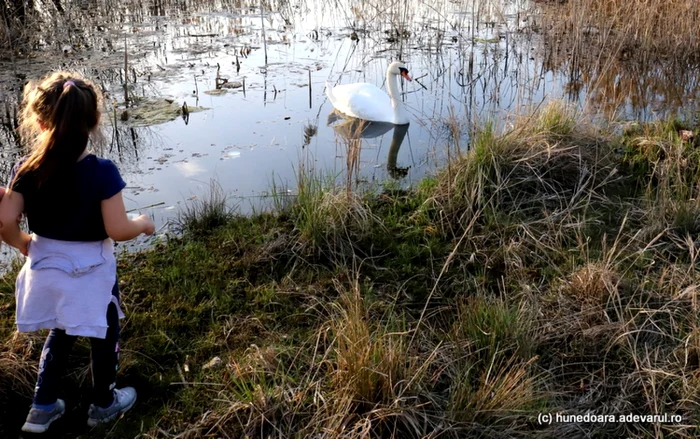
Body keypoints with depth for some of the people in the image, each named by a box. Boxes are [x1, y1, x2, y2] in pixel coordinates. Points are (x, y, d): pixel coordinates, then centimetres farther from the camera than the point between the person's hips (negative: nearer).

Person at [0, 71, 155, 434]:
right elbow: (117, 230, -23)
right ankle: (103, 403, 37)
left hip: (46, 269, 4)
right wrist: (142, 223, -3)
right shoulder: (102, 172, -22)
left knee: (60, 334, 27)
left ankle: (43, 407, 33)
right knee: (104, 337, 19)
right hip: (90, 273, -4)